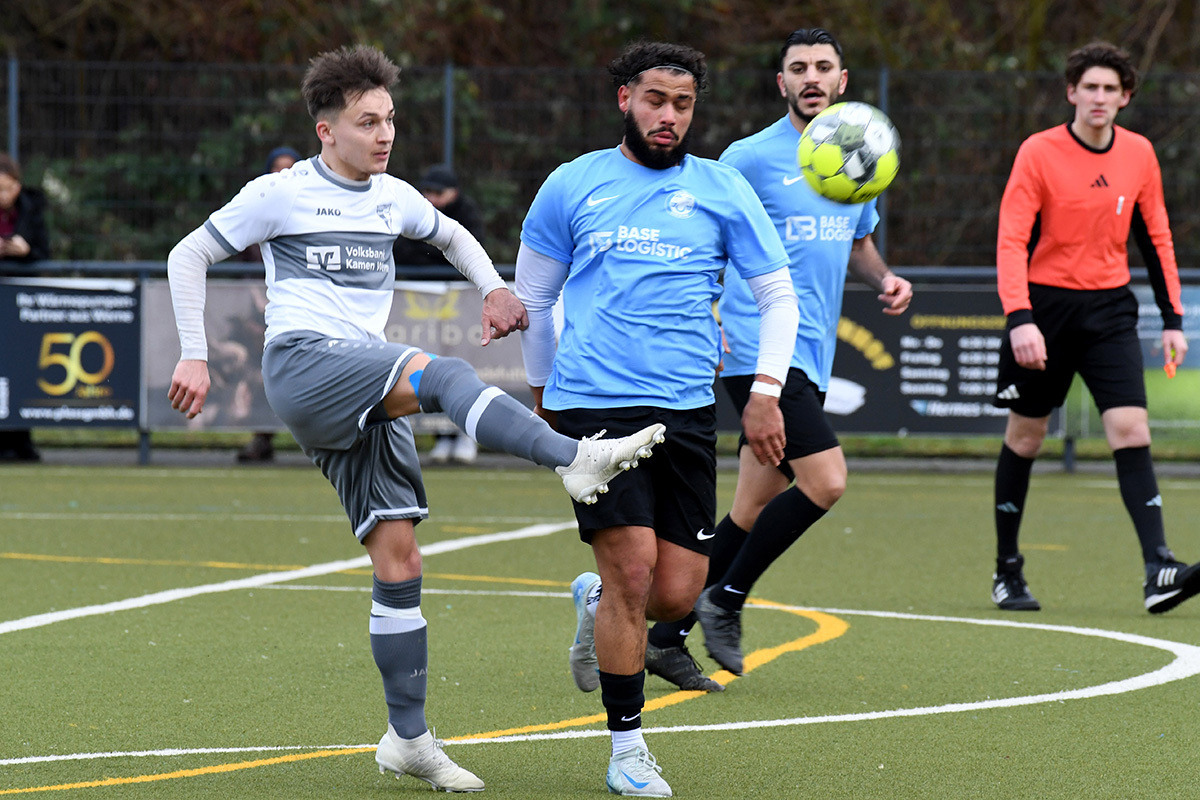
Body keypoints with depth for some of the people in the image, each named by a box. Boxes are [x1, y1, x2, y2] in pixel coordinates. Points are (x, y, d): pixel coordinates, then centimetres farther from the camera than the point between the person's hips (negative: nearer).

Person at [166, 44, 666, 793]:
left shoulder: (393, 198, 17)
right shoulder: (281, 195, 2)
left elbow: (453, 235, 37)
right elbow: (190, 255, 7)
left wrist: (494, 288, 17)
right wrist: (194, 357, -1)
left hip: (369, 399, 6)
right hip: (303, 363, -6)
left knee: (399, 555, -1)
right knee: (440, 373, -32)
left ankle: (409, 737, 5)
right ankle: (575, 459, -49)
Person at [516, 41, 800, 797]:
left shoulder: (722, 189, 8)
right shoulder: (572, 186, 6)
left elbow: (778, 295, 13)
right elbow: (534, 295, 18)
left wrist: (766, 389, 2)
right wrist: (543, 386, 23)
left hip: (687, 412, 2)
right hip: (593, 406, -2)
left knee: (677, 592, -3)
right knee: (633, 564, -14)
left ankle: (598, 603, 34)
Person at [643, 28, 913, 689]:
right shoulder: (751, 157, -6)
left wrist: (884, 279, 7)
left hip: (811, 360, 7)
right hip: (761, 352, -7)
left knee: (754, 511, 8)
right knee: (825, 480, -19)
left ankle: (666, 638, 16)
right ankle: (725, 601, -3)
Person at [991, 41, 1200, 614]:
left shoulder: (1139, 154, 4)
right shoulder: (1039, 153, -8)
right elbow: (1011, 240, -13)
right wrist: (1020, 319, -24)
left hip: (1109, 308, 2)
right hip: (1046, 305, -2)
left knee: (1130, 430, -13)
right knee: (1024, 437, 7)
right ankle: (1007, 571, 22)